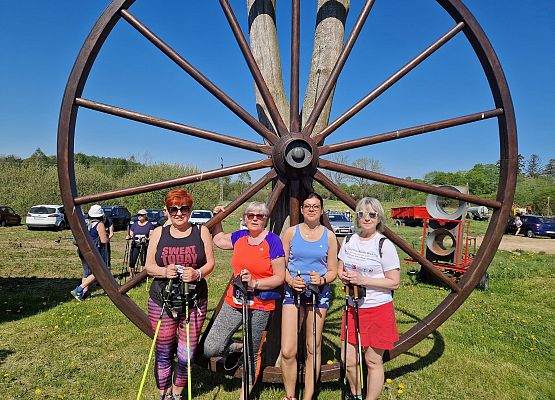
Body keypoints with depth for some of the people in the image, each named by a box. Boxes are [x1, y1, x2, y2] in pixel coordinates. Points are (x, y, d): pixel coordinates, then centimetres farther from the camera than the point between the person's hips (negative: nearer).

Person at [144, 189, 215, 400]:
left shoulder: (201, 232, 3)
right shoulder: (158, 233, 5)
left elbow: (210, 263, 4)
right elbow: (149, 266, 6)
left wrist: (197, 274, -16)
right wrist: (164, 271, -14)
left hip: (194, 302, 0)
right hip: (162, 302, 1)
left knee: (186, 354, 6)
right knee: (163, 353, 10)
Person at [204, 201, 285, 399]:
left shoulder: (273, 241, -9)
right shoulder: (239, 237, 6)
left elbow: (279, 277, -9)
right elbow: (218, 239, 27)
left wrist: (254, 283, -20)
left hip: (260, 305, -4)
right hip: (234, 301, 5)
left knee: (252, 354, 8)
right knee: (210, 349, 0)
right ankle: (235, 348, 32)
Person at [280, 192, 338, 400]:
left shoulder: (329, 236, 4)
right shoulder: (291, 232, 3)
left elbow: (333, 270, 6)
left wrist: (322, 279, -15)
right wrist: (290, 280, -14)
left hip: (319, 293, 1)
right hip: (293, 292, 0)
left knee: (313, 349, 9)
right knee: (287, 351, -4)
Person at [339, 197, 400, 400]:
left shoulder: (385, 245, -11)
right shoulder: (349, 241, 6)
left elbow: (394, 282, -11)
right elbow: (340, 270, 16)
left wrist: (363, 280, -20)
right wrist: (344, 276, -7)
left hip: (378, 309, -5)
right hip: (352, 308, 5)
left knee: (373, 361, 7)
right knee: (348, 360, 12)